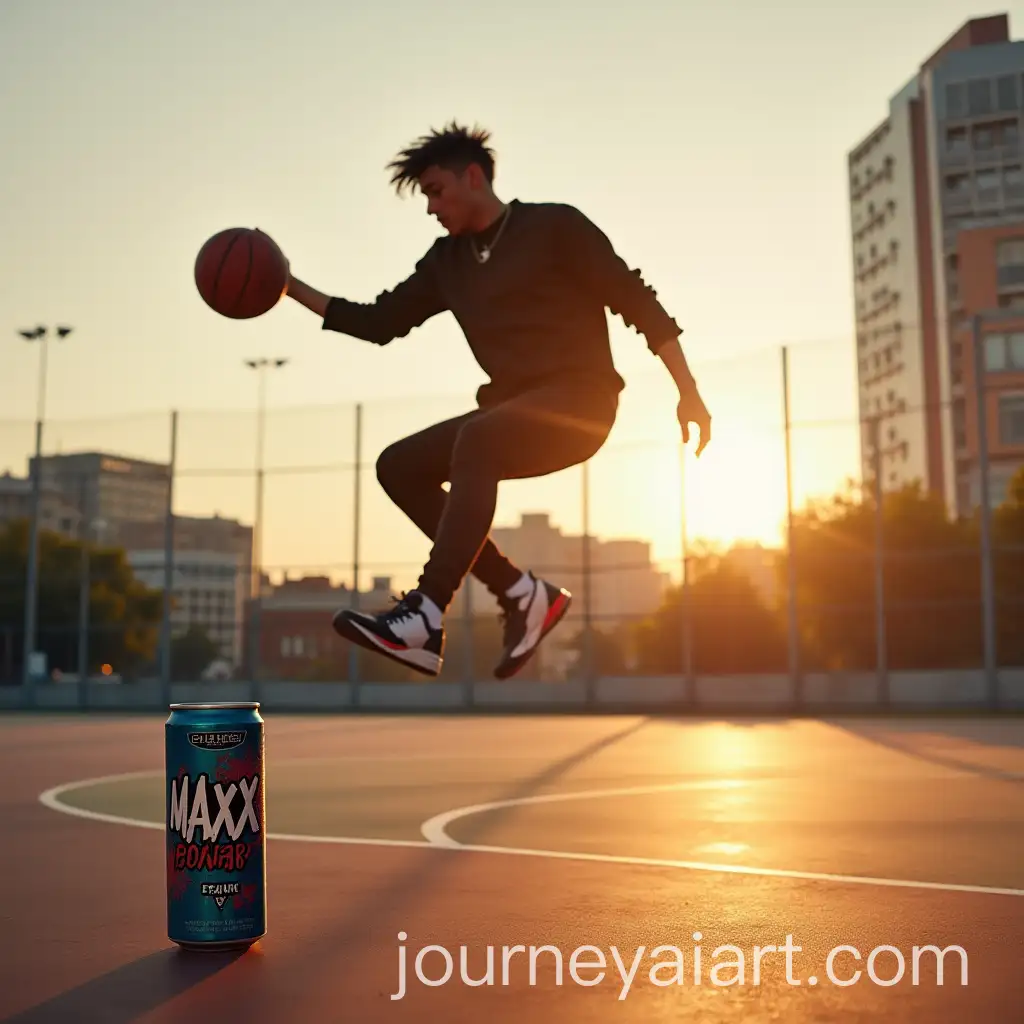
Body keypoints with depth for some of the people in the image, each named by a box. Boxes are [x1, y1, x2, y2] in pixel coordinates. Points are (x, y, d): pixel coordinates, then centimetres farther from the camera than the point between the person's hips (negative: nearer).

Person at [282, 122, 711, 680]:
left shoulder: (554, 227, -2)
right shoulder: (447, 260, 16)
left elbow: (637, 302, -4)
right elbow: (381, 322, 19)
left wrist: (688, 394, -10)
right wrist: (292, 288, 11)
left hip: (577, 403, -7)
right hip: (515, 411, 8)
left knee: (477, 438, -34)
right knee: (399, 464, -5)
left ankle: (426, 616, -38)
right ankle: (523, 594, -8)